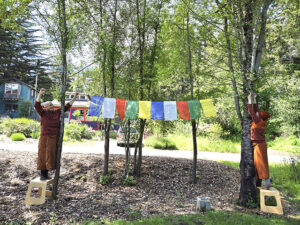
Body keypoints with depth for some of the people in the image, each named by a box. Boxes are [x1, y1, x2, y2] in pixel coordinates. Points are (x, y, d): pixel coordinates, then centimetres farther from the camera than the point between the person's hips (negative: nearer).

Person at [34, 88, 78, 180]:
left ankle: (46, 174, 21)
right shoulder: (43, 113, -2)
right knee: (43, 155, 1)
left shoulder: (57, 112, 9)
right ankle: (42, 174, 11)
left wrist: (74, 98, 8)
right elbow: (37, 105, -17)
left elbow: (67, 106, 13)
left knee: (51, 155, 10)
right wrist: (40, 94, -28)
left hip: (55, 138, 5)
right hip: (45, 137, -5)